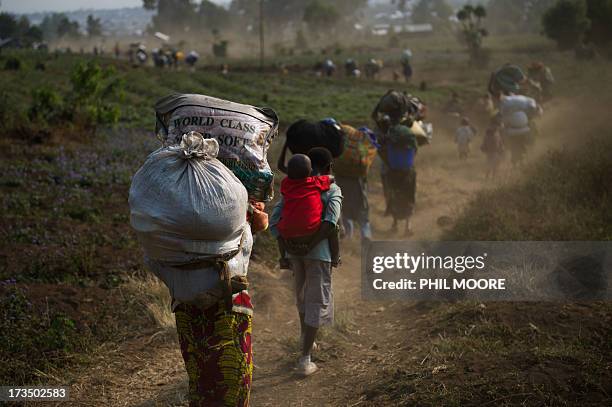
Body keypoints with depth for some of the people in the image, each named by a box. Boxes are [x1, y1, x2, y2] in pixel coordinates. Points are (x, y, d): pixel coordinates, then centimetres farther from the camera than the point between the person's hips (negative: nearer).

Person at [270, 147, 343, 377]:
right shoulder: (332, 190, -4)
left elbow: (274, 222, -1)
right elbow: (330, 222, -22)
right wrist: (309, 246, -16)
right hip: (318, 252, -4)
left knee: (302, 295, 26)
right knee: (317, 302, 3)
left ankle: (304, 335, 48)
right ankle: (305, 359, -2)